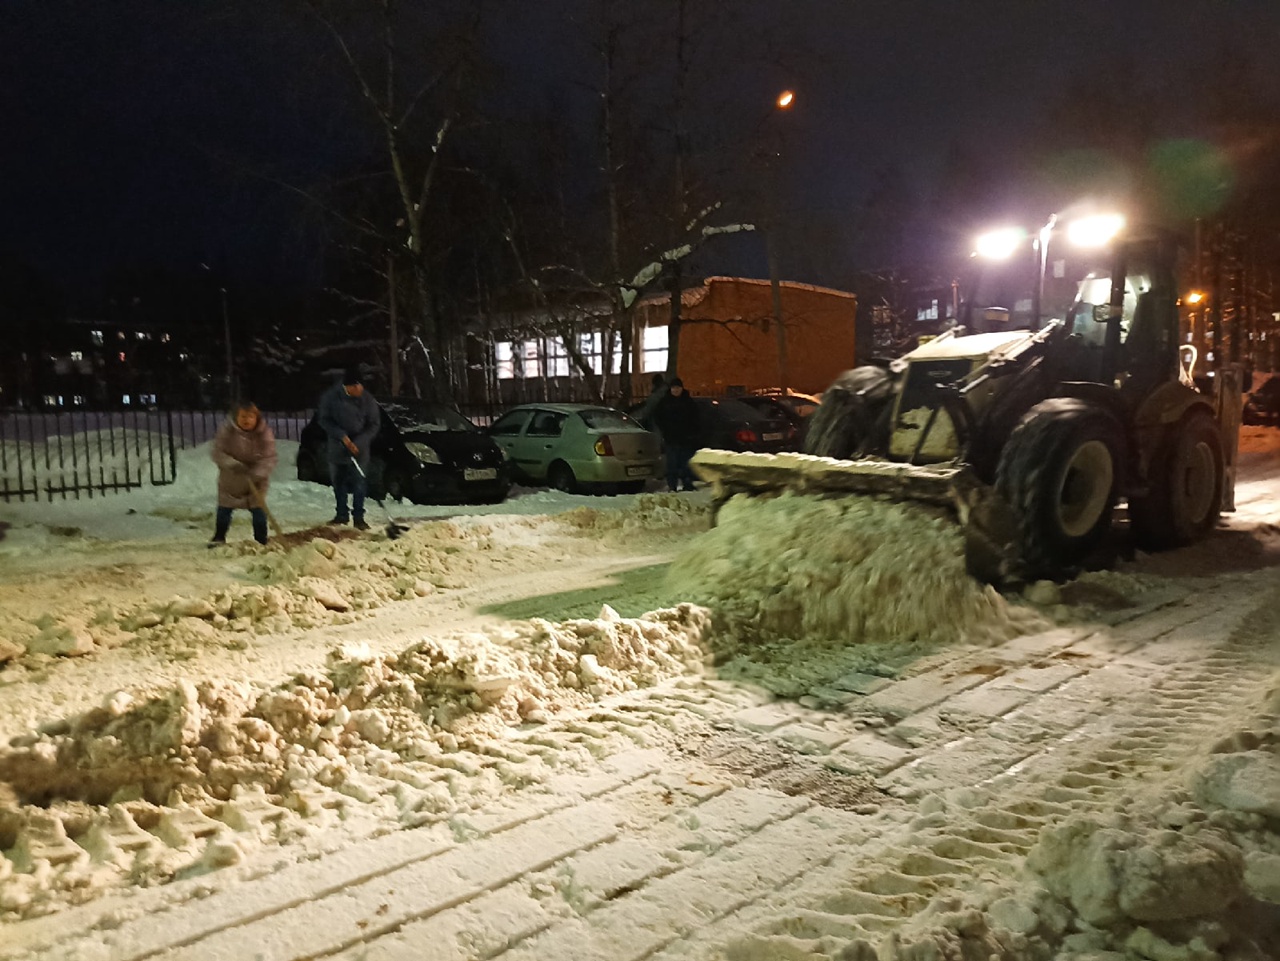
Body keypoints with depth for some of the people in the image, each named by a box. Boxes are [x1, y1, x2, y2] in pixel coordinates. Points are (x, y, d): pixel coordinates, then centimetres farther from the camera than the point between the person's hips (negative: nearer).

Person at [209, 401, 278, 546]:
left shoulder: (265, 433, -16)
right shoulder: (227, 431, -15)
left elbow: (270, 458, -17)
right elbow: (217, 453, -13)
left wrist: (257, 473, -33)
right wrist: (232, 464, -31)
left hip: (256, 482, -1)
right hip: (231, 480, 1)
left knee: (258, 510, 0)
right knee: (224, 509, 10)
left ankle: (261, 541, 14)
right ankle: (219, 537, 29)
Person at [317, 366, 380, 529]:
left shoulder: (368, 399, -11)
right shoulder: (331, 396, -10)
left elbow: (374, 424, -5)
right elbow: (323, 418, -5)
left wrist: (358, 443, -15)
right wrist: (342, 436, -17)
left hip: (360, 449, -2)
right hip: (337, 447, 2)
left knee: (359, 483, -5)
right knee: (338, 482, 11)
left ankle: (358, 517, 2)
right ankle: (341, 514, 24)